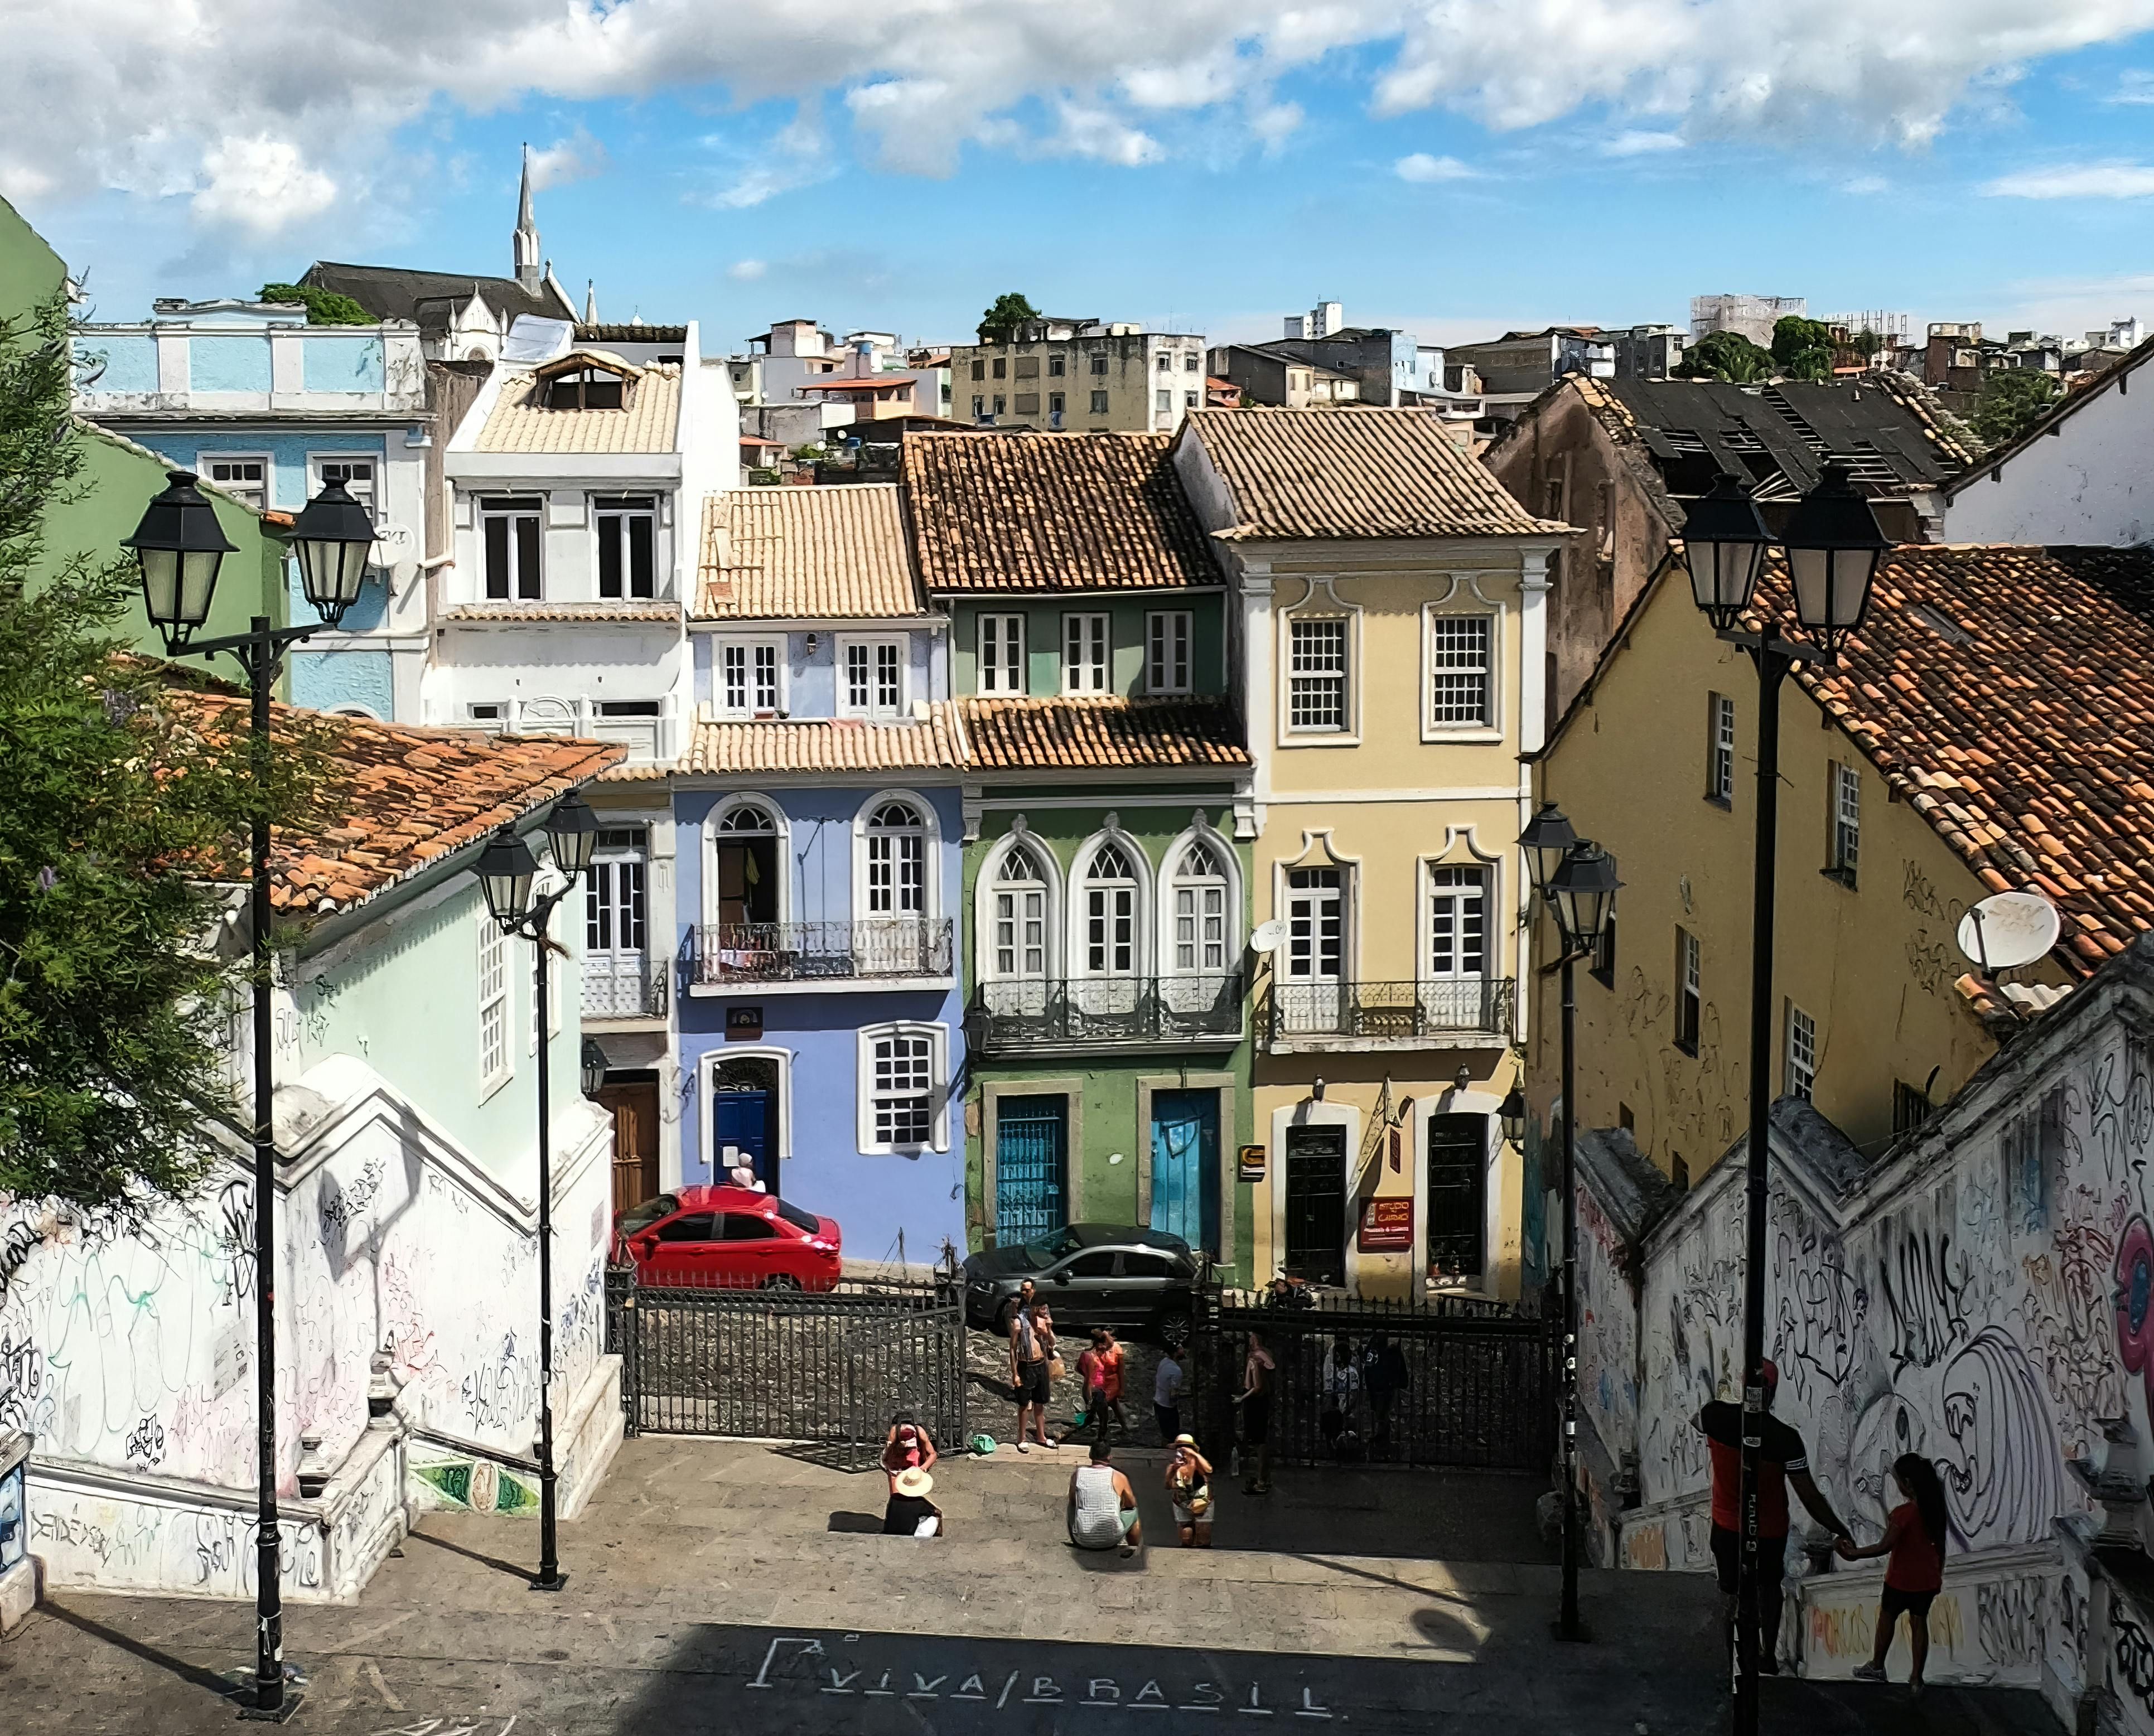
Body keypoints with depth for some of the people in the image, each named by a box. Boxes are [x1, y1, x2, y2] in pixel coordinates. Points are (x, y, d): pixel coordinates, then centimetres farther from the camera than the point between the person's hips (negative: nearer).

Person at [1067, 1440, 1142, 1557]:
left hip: (1082, 1540, 2)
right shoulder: (1118, 1477, -6)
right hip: (1111, 1540, -2)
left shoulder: (1077, 1474, -1)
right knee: (1133, 1512, 28)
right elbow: (1132, 1504, 10)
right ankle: (1134, 1547, 48)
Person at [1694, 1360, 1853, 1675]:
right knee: (1769, 1586, 25)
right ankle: (1769, 1657, 39)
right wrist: (1840, 1531, -6)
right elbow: (1809, 1496, -19)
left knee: (1730, 1590, 16)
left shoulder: (1717, 1417, -19)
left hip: (1727, 1527, 0)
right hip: (1771, 1530, 0)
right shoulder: (1786, 1438, -24)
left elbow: (1696, 1423, 9)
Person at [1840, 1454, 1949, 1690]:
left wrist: (1854, 1553, -17)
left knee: (1887, 1615, 16)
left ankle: (1877, 1666, 30)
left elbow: (1885, 1546, -27)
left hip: (1902, 1580, -5)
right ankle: (1916, 1678, 18)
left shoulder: (1903, 1513, -26)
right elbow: (1939, 1545, 8)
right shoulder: (1934, 1507, -5)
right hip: (1928, 1579, 5)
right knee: (1919, 1622, 14)